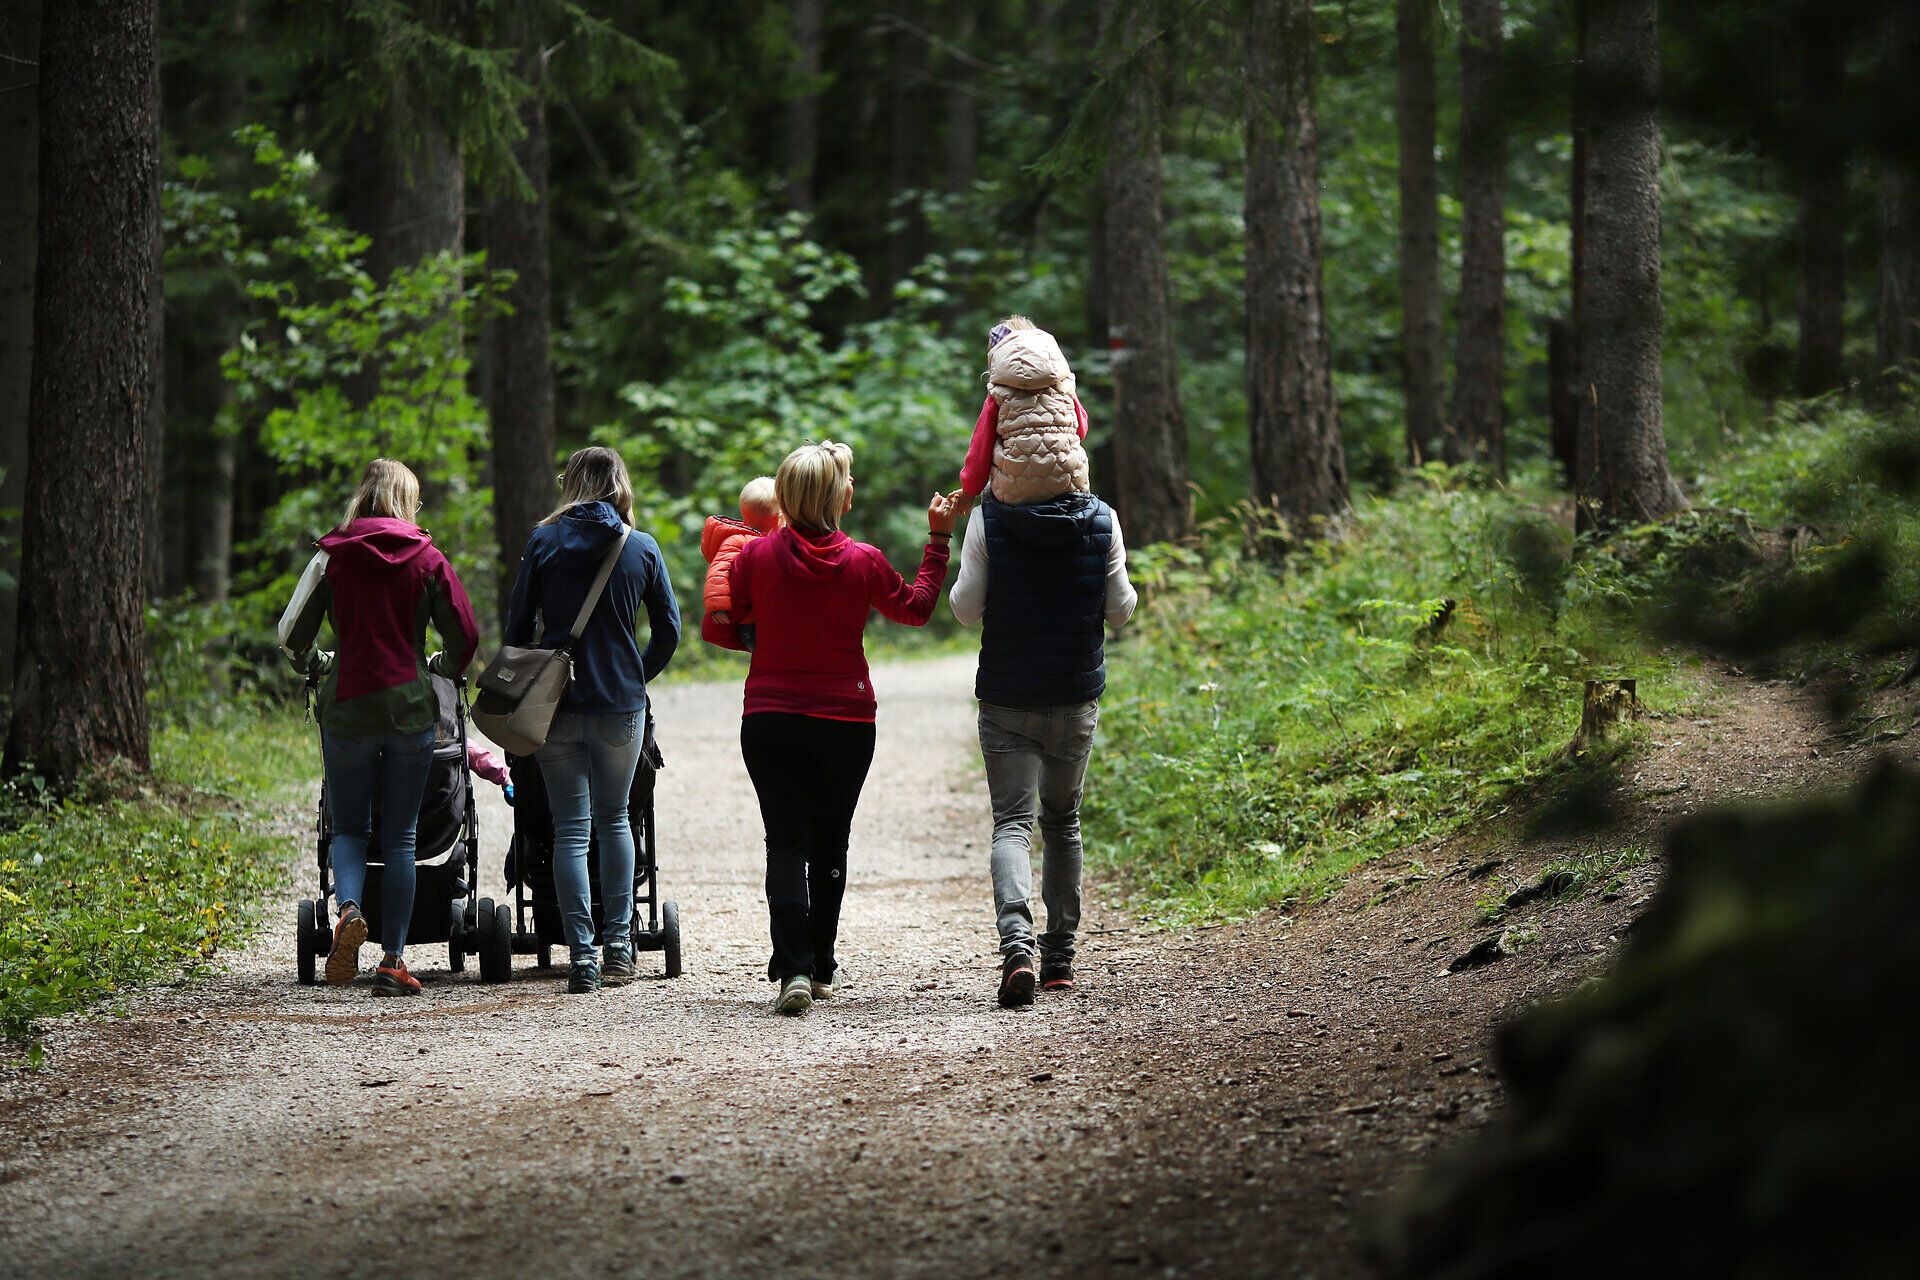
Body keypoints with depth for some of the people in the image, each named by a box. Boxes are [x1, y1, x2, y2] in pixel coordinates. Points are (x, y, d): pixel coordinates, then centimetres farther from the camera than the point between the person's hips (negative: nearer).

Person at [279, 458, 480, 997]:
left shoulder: (334, 556, 1)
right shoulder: (428, 559, 2)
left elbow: (292, 636, 1)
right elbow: (464, 638, 3)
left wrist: (315, 666, 22)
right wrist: (439, 669, 24)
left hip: (347, 708, 0)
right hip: (411, 708, 0)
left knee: (349, 828, 12)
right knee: (399, 836, 7)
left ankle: (348, 908, -18)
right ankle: (392, 960, 3)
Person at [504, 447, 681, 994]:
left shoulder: (544, 543, -2)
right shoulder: (641, 549, 0)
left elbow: (517, 624, 0)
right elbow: (668, 628, 3)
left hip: (556, 704, -1)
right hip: (621, 704, 1)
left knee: (570, 829, 2)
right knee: (614, 819, 18)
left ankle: (582, 957, -4)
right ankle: (617, 943, 17)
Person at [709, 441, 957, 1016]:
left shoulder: (756, 555, -7)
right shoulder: (863, 563, -7)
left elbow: (727, 630, 4)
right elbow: (916, 607, 11)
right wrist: (938, 539, 18)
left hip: (769, 719, 0)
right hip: (845, 723, 0)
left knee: (786, 842, -3)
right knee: (829, 843, 16)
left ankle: (793, 969, -20)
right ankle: (821, 967, 24)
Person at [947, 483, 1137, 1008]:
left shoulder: (988, 520, -11)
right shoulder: (1102, 520, -6)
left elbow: (966, 609, -8)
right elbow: (1120, 610, 0)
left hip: (1006, 699, -2)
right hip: (1077, 695, 2)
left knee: (1012, 822, -4)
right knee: (1063, 821, 17)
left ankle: (1017, 942, -28)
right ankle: (1059, 956, 22)